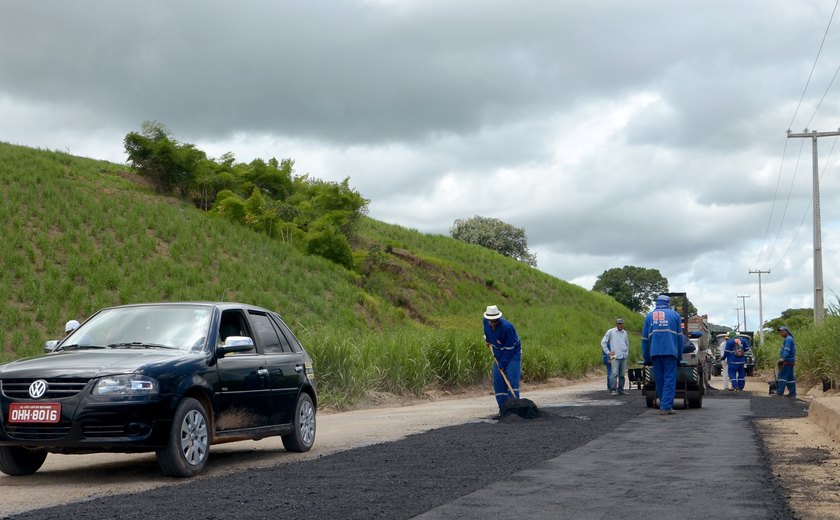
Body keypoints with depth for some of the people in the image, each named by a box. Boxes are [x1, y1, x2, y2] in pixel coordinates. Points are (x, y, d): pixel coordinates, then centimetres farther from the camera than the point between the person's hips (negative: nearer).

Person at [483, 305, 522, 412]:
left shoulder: (507, 327, -31)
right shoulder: (486, 321, -11)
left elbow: (509, 348, -24)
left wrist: (502, 364, -21)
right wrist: (487, 340, 16)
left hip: (513, 354, -7)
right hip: (499, 355, 7)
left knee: (512, 379, -16)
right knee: (498, 381, 1)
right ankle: (503, 407, 6)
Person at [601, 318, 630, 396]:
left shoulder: (625, 333, 16)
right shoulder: (611, 332, 2)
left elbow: (627, 344, 28)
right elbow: (603, 342, 2)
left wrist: (627, 352, 16)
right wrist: (608, 352, -4)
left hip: (624, 357, 5)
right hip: (615, 357, -5)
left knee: (622, 374, 6)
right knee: (614, 373, -14)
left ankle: (620, 390, 12)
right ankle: (612, 390, -15)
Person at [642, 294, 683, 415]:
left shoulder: (649, 316, 14)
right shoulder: (674, 315, 9)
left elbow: (645, 338, 13)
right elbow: (679, 337, 8)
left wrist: (646, 358, 16)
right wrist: (679, 356, 12)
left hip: (655, 353, 2)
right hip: (670, 351, -2)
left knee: (659, 380, 9)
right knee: (669, 379, -4)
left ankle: (664, 406, 13)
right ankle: (666, 407, -12)